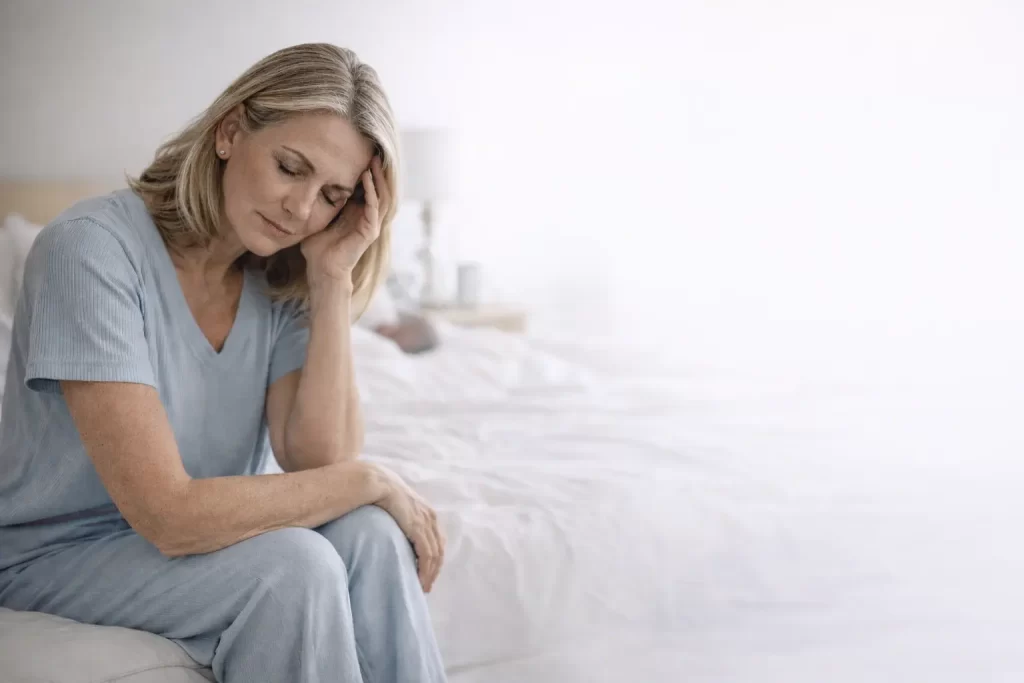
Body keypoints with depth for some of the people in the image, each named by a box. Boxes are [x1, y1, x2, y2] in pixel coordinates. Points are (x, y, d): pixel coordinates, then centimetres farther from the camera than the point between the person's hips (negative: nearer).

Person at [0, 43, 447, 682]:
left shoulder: (282, 280, -3)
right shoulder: (91, 247, -24)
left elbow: (319, 461, -15)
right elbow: (169, 515, -29)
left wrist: (334, 279, -20)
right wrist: (371, 481, -21)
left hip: (201, 533, 6)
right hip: (58, 557, -5)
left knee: (368, 537, -22)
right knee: (296, 565, -28)